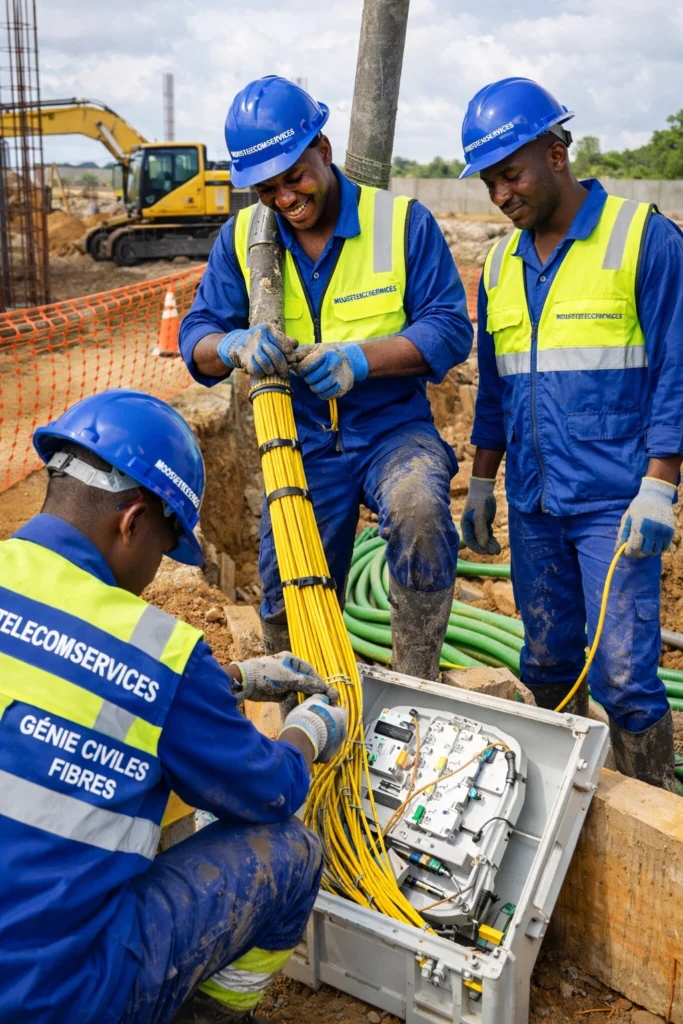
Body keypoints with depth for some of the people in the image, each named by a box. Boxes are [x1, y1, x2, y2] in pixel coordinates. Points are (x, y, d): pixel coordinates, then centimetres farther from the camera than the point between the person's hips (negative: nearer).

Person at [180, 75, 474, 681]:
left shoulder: (403, 222, -8)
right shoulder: (242, 238, 2)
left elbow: (450, 328, -13)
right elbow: (197, 338, 0)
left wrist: (359, 359, -29)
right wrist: (236, 347, -26)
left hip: (393, 431, -3)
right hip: (301, 445, 4)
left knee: (418, 508, -36)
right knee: (288, 608, 8)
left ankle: (416, 693, -19)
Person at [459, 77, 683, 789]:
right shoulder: (501, 265, 13)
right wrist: (481, 484, 19)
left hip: (614, 503, -5)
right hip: (533, 504, 6)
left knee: (623, 674, -6)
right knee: (547, 664, 13)